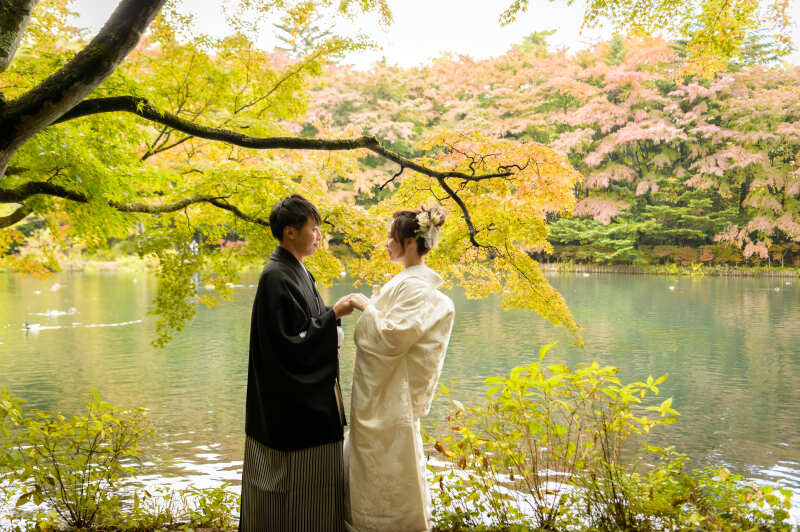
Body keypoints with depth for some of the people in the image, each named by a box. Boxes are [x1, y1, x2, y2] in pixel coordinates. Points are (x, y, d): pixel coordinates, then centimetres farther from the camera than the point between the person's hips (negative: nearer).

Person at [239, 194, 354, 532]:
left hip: (311, 396, 10)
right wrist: (333, 314, -18)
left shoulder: (296, 271, 10)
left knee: (314, 480, 16)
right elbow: (289, 342, -21)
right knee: (299, 483, 0)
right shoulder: (276, 277, -18)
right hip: (292, 404, -10)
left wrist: (332, 327, 0)